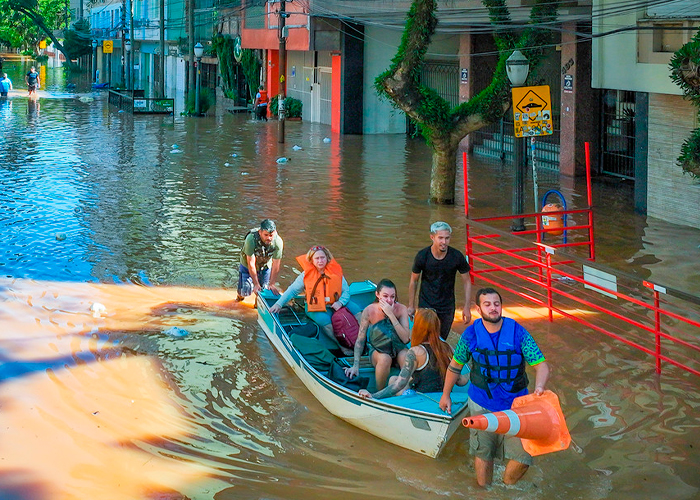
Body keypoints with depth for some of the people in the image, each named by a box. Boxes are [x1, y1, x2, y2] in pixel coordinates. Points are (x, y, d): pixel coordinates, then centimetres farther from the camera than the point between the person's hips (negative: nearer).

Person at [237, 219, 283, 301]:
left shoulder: (278, 242, -30)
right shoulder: (251, 239, -37)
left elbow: (275, 266, -20)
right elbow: (251, 263, -30)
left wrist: (271, 284, -18)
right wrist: (256, 284, -28)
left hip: (265, 266, 3)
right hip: (247, 266, -3)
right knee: (245, 292, -7)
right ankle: (240, 295, 30)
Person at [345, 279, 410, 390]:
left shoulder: (402, 309, -12)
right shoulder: (369, 311, -14)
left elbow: (405, 339, -21)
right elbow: (360, 339, -6)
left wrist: (391, 315, -27)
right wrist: (355, 365, -13)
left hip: (398, 348, 1)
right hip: (377, 350, -1)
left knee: (406, 357, -34)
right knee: (384, 359, -36)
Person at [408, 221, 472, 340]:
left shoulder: (457, 256, -13)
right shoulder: (422, 256, -15)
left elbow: (467, 282, -1)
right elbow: (413, 281, 0)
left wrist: (466, 307, -3)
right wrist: (411, 306, 4)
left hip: (447, 306, 2)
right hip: (426, 304, -2)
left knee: (442, 340, 11)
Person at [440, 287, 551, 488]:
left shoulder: (518, 332, -12)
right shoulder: (471, 334, -8)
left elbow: (541, 364, -12)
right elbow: (455, 366, 8)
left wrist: (539, 388, -31)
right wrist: (445, 395, 16)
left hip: (515, 403, 0)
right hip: (482, 405, 1)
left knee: (523, 455, -5)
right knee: (483, 452, 12)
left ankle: (506, 487, 23)